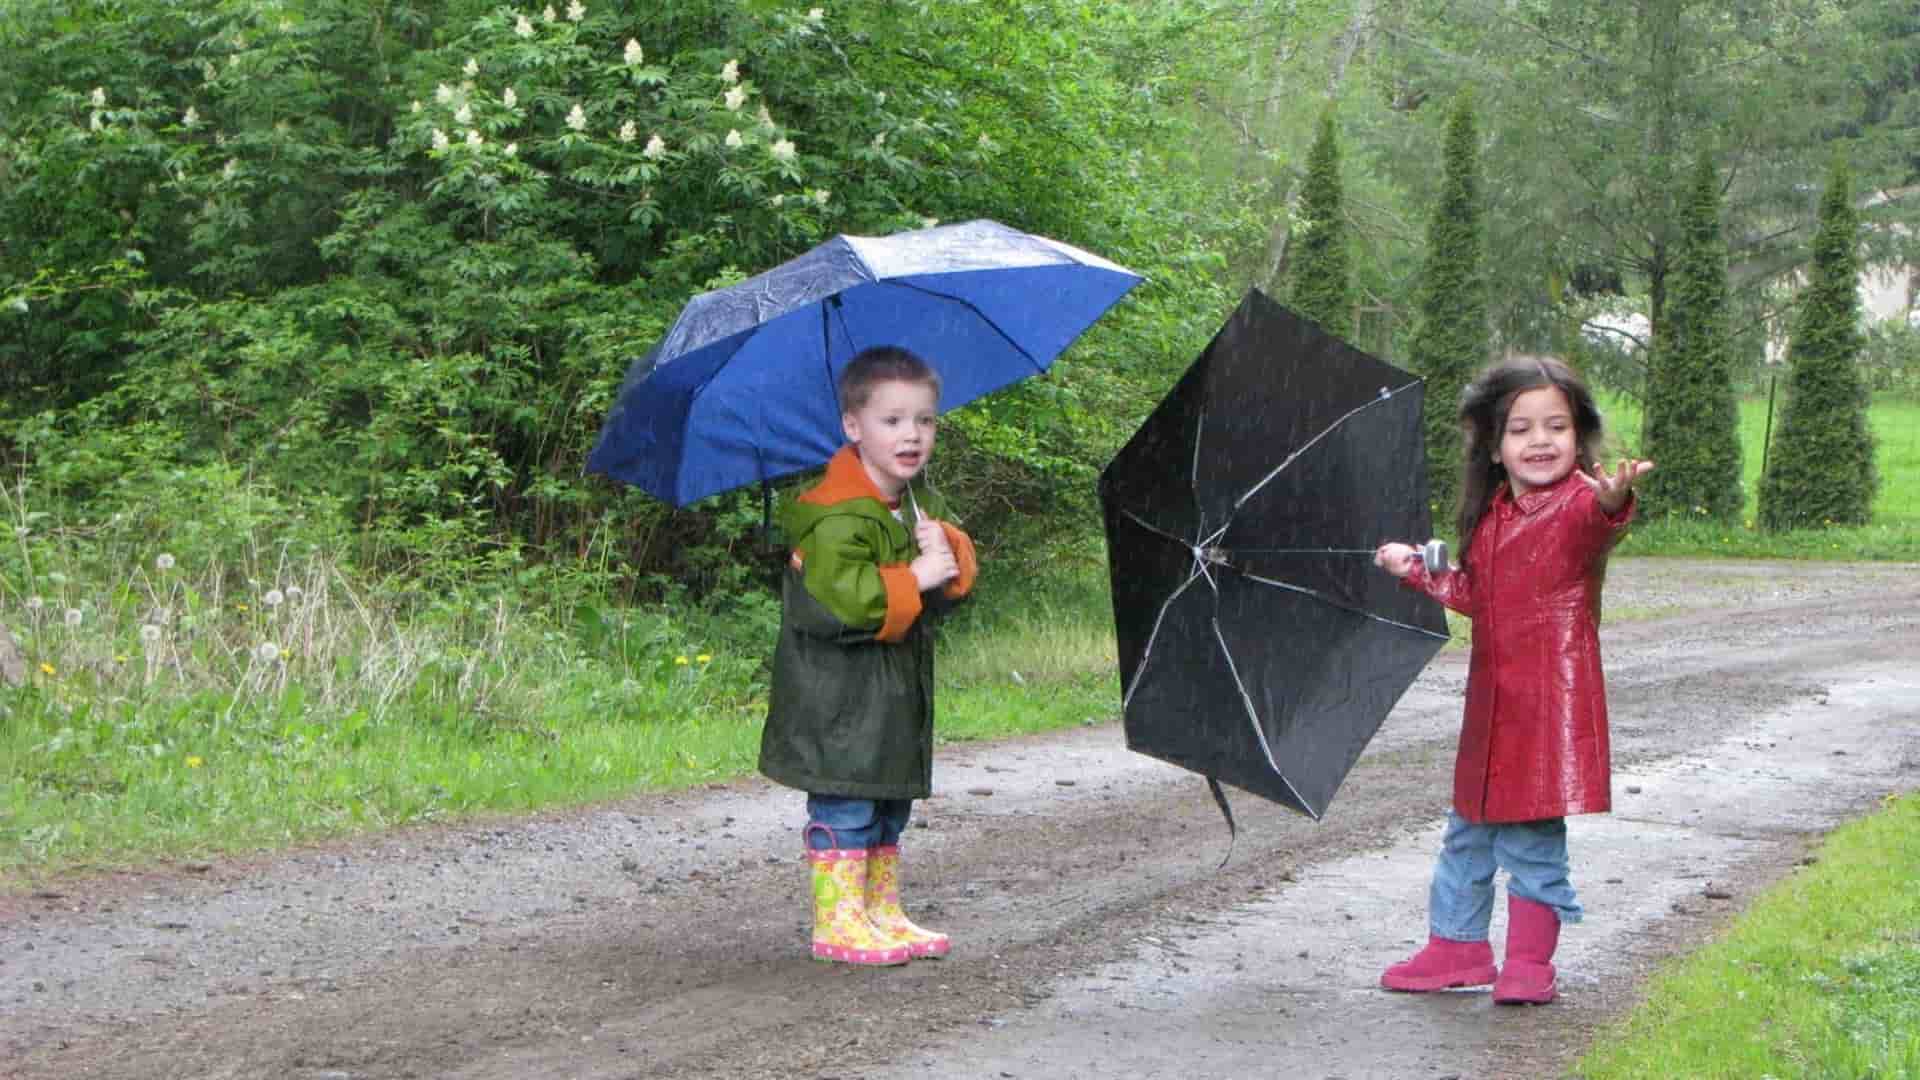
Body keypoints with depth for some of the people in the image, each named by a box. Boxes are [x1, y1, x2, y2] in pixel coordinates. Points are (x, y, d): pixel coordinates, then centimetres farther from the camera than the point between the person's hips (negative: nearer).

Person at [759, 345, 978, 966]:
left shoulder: (920, 502, 11)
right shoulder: (838, 516, -19)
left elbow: (961, 576, 13)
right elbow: (840, 595, -30)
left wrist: (948, 552, -10)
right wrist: (915, 578, -25)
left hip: (899, 691, 9)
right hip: (839, 694, -9)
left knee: (891, 803, 16)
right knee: (844, 805, -5)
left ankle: (884, 914, 25)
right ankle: (837, 921, 1)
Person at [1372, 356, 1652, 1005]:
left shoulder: (1578, 502, -12)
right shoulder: (1490, 516, 11)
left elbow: (1593, 526, -38)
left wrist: (1612, 503, -60)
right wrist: (1416, 570, 27)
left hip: (1552, 693, -7)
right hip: (1491, 695, 7)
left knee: (1532, 834, -2)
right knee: (1468, 827, 16)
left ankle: (1529, 960, 14)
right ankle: (1457, 947, 30)